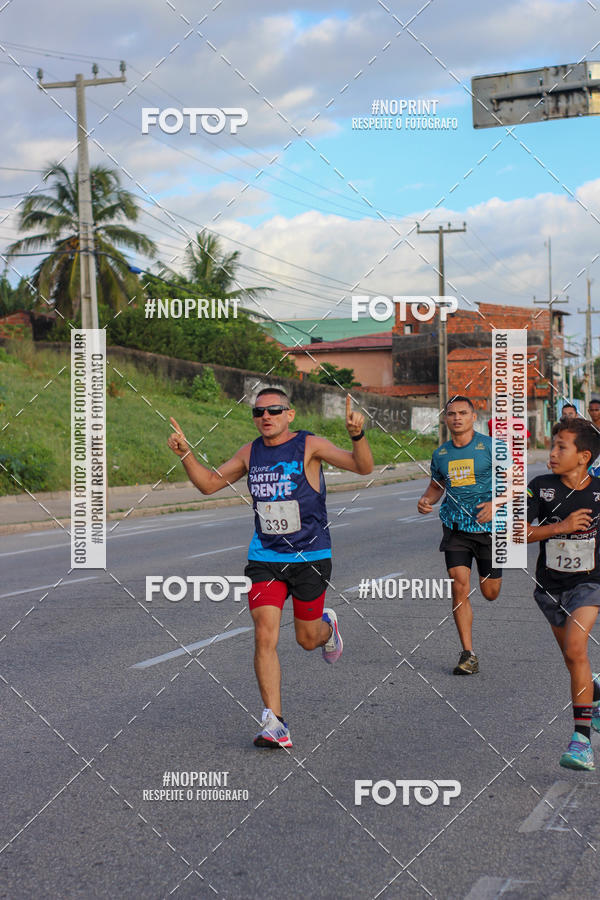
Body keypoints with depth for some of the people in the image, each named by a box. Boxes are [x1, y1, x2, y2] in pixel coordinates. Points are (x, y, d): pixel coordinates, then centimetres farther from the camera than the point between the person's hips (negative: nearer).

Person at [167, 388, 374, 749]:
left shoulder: (309, 446, -8)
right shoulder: (251, 453, 7)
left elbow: (364, 467, -16)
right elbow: (209, 483, 15)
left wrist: (358, 435, -35)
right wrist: (186, 453, 0)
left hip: (310, 556, -3)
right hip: (265, 557, 3)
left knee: (308, 639, 11)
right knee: (265, 636, -12)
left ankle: (327, 626, 49)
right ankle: (275, 726, -8)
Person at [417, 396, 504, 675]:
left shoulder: (491, 447, -6)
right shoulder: (440, 454, 6)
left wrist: (495, 504, -23)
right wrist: (426, 500, -1)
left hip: (489, 527, -2)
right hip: (455, 527, 2)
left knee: (490, 592, 6)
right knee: (459, 586, -12)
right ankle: (468, 655, -6)